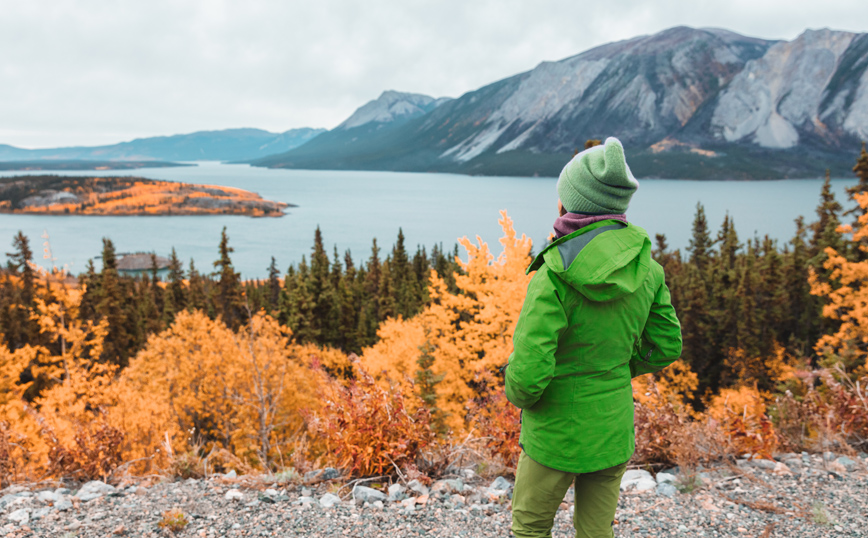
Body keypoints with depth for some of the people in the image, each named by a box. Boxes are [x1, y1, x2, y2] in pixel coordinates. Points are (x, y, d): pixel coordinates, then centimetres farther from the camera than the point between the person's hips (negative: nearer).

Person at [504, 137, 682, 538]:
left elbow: (528, 372, -28)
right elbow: (666, 347, 3)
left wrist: (519, 395, -6)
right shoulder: (646, 267, -7)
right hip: (615, 426, 5)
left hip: (558, 431, -5)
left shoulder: (557, 277, -26)